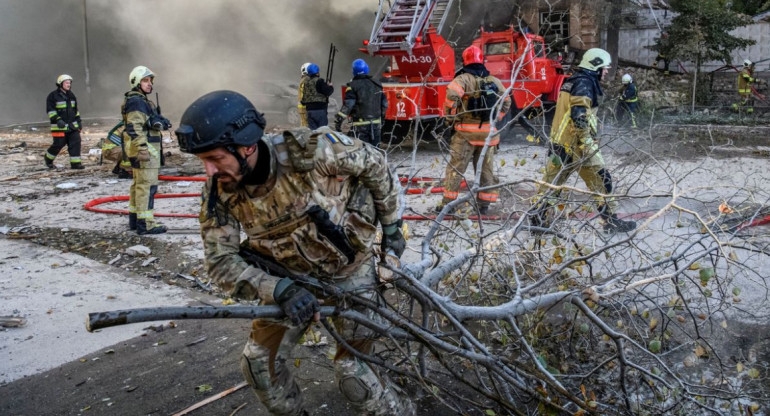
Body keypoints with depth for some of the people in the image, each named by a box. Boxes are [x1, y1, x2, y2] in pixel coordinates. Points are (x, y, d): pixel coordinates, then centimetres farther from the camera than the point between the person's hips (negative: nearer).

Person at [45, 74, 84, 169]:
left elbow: (75, 110, 23)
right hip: (59, 126, -6)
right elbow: (50, 110, -10)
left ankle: (75, 163, -1)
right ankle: (48, 158, 24)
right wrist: (57, 120, -22)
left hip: (72, 125, 6)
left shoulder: (71, 95, 15)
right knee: (59, 144, -2)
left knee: (76, 142, -4)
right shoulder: (53, 95, -6)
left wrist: (79, 121, 18)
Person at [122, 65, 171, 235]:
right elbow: (134, 128, -23)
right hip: (145, 149, -12)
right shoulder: (136, 101, -15)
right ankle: (145, 223, -11)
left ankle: (134, 218, 27)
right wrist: (143, 149, -28)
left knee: (138, 183, 17)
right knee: (147, 185, -12)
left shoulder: (142, 100, 19)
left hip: (144, 148, 12)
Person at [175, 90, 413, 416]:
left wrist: (391, 227, -3)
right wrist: (281, 290, -34)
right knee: (259, 363, 0)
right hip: (292, 278, 4)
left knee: (353, 373, -5)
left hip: (350, 270, -4)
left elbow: (374, 164, -15)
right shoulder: (218, 192, -19)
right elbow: (221, 262, -18)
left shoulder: (309, 150, -32)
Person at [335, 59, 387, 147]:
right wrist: (381, 116, 27)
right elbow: (384, 104, 13)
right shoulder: (377, 85, 10)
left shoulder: (353, 86, -8)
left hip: (360, 125, -5)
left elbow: (347, 105, -16)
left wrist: (338, 121, -14)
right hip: (376, 125, 5)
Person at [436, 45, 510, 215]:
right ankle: (484, 204, 15)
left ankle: (447, 202, 4)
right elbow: (506, 102, 19)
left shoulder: (464, 78, -8)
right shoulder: (494, 81, 10)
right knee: (486, 168, 12)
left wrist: (450, 116, -12)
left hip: (466, 132, -4)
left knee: (455, 167, 3)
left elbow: (452, 94, -26)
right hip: (488, 131, 4)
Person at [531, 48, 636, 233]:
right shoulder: (585, 83, -12)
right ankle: (611, 220, 7)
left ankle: (536, 218, 11)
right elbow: (579, 115, -23)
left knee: (552, 180, 10)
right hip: (577, 143, -9)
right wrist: (586, 142, -23)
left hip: (559, 140, 9)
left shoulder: (571, 81, 18)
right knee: (601, 181, 0)